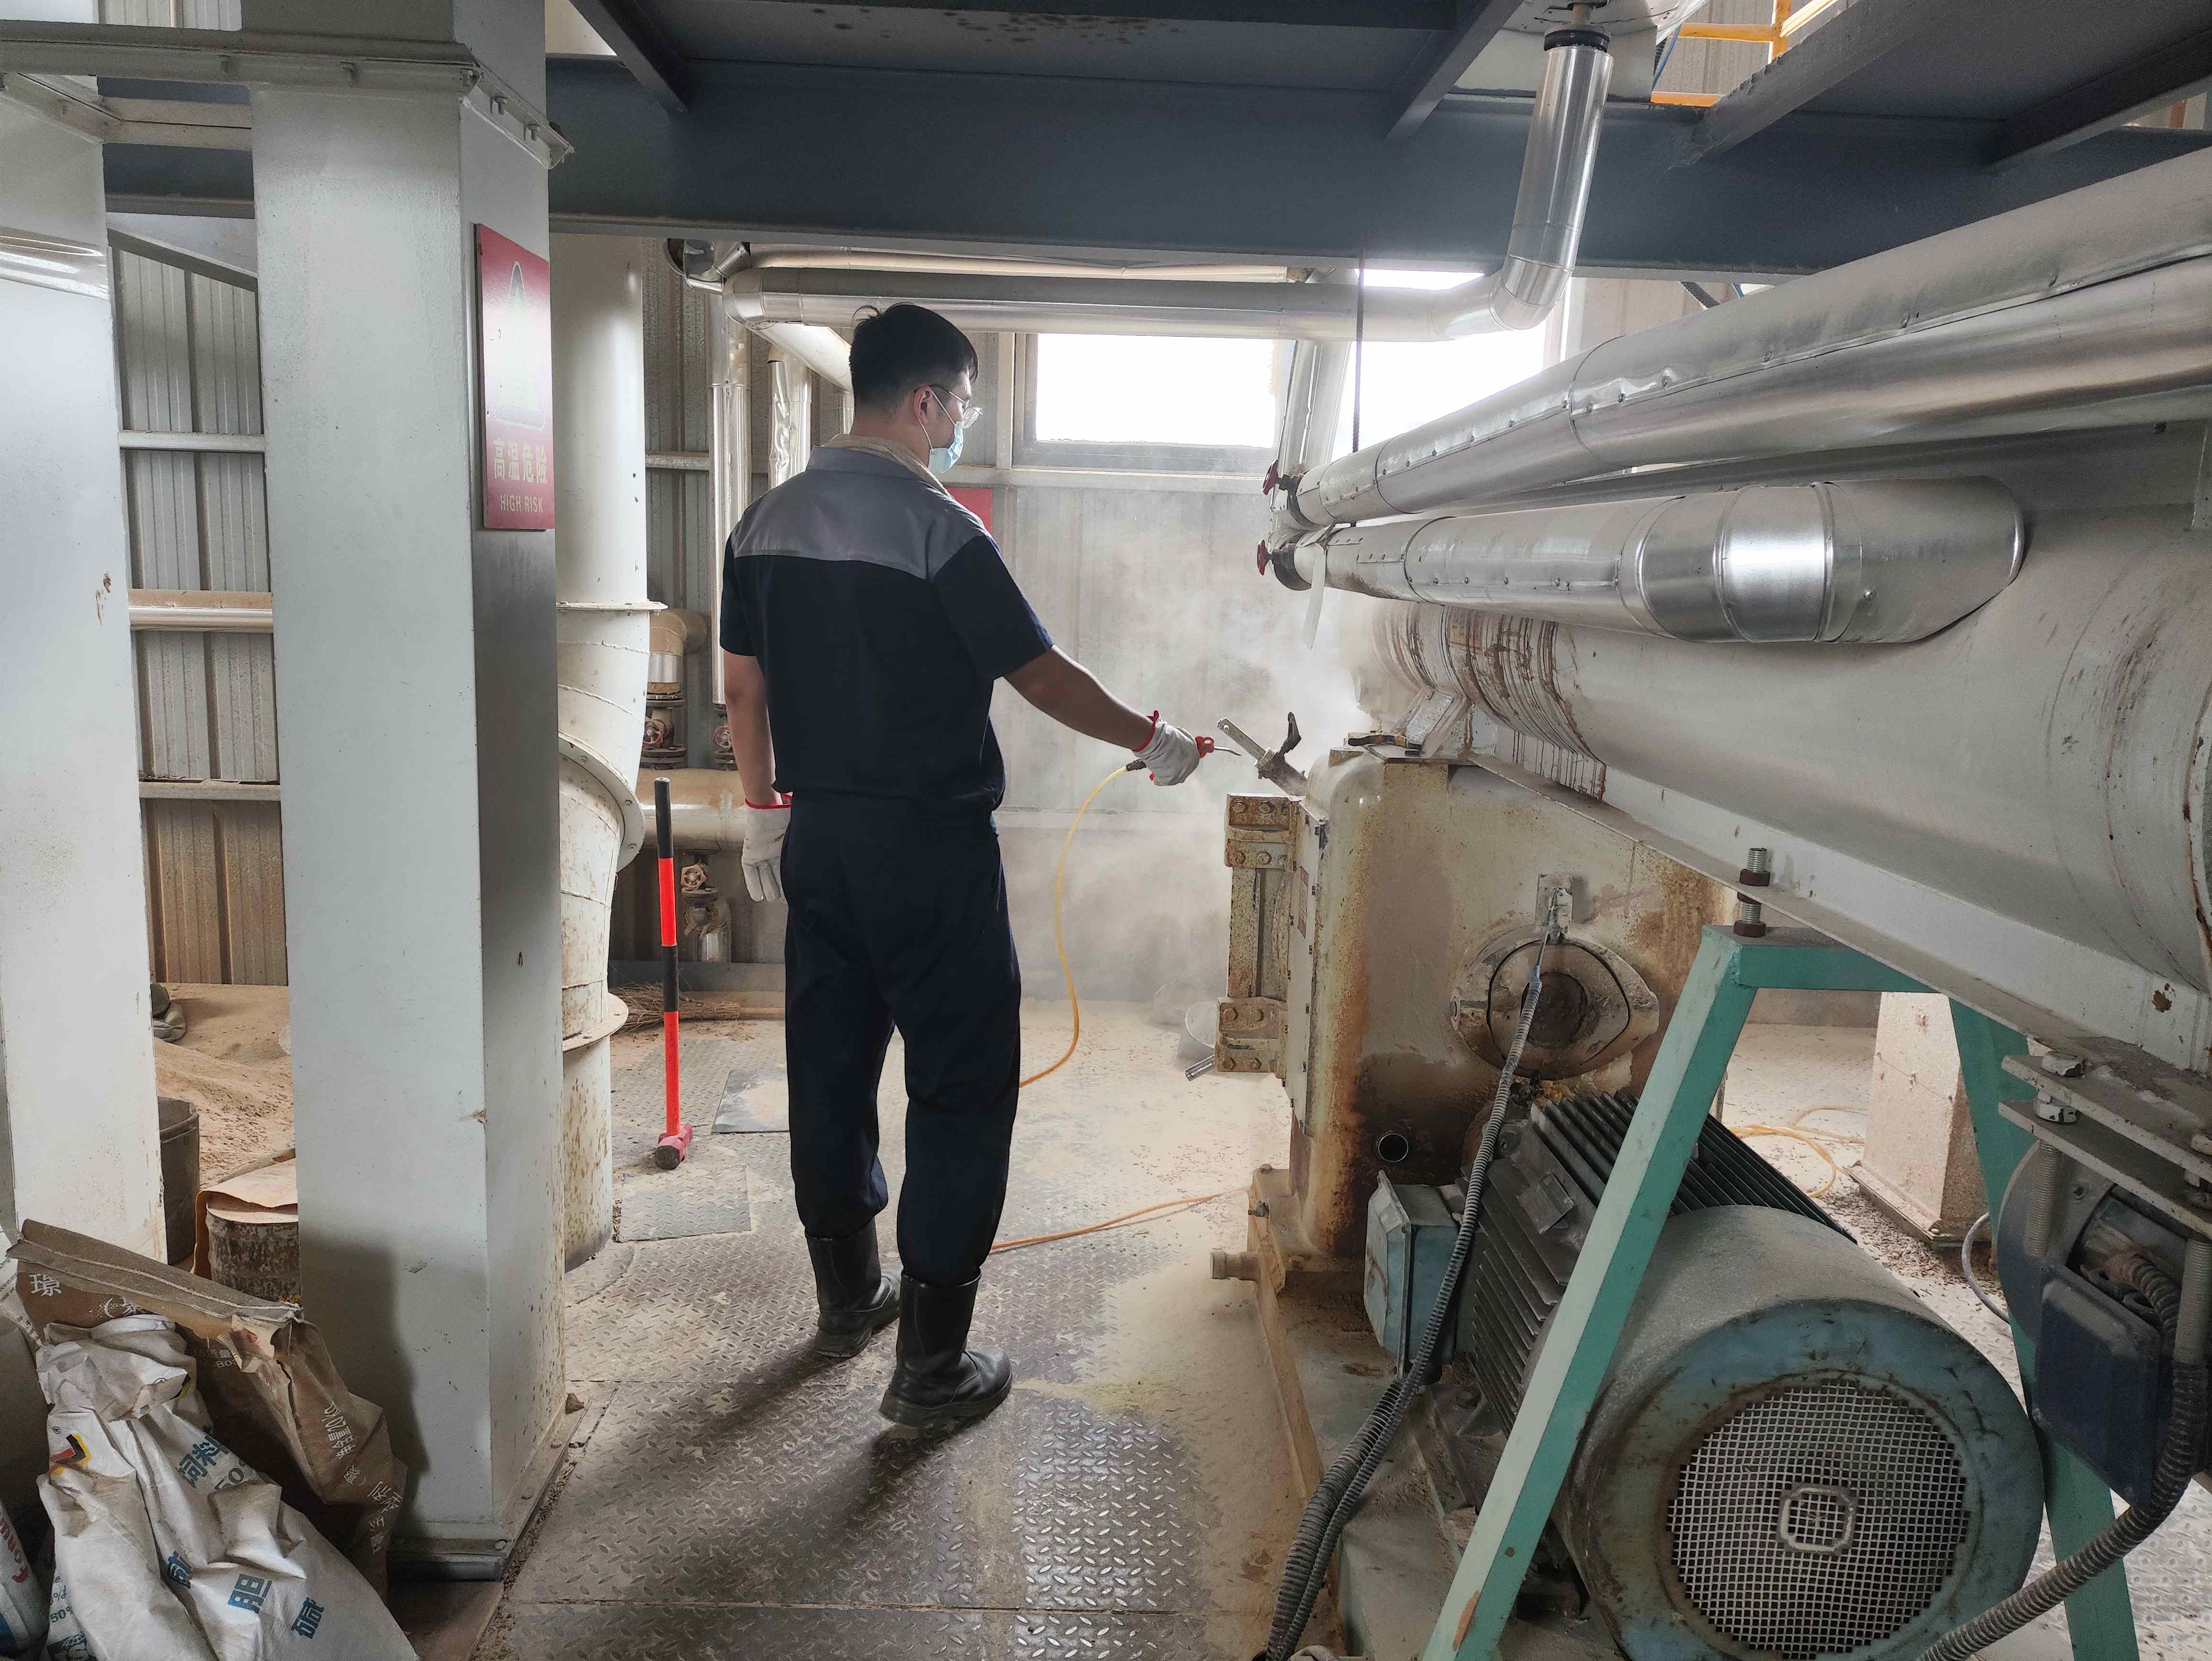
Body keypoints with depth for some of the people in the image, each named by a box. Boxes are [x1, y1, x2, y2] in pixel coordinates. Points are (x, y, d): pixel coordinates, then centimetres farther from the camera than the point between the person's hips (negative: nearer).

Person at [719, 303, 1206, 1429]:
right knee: (962, 1089, 2)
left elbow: (743, 686, 10)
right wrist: (1150, 741, 2)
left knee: (830, 1067, 17)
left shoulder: (766, 522, 6)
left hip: (818, 838, 8)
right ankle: (930, 1367, 8)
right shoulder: (936, 529, -15)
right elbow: (1039, 672, -12)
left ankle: (847, 1298, 34)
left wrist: (766, 811, 20)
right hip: (929, 849, -7)